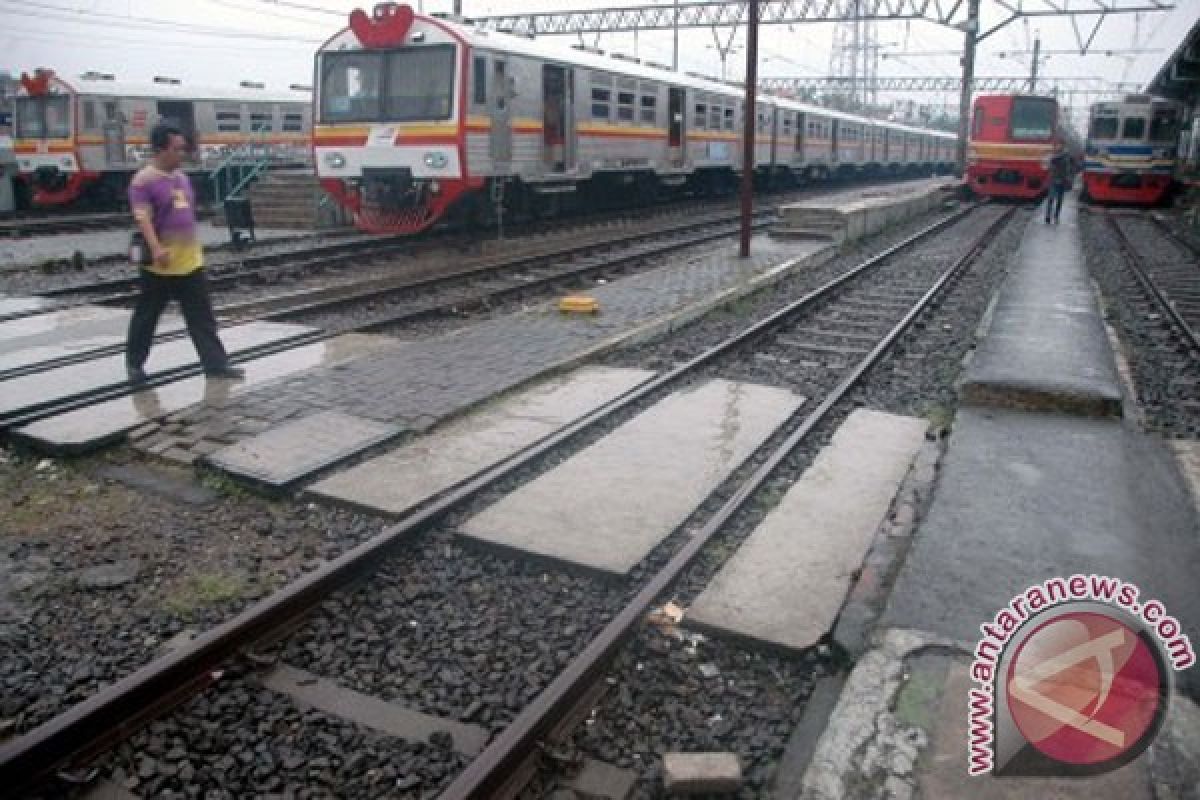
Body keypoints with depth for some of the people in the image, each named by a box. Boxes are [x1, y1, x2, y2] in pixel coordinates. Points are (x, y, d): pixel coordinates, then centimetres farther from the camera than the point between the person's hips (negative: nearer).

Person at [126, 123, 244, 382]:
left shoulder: (182, 177, 13)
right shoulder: (143, 180, -11)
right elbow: (142, 218, -21)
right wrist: (156, 249, -35)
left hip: (190, 261, 6)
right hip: (161, 265, -6)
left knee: (202, 316, 5)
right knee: (146, 316, 8)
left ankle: (216, 363, 8)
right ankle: (134, 364, 23)